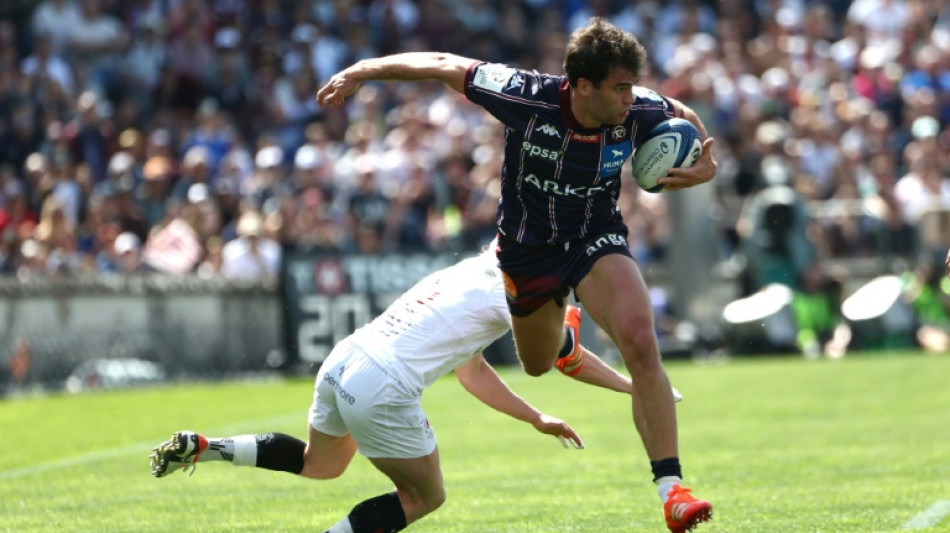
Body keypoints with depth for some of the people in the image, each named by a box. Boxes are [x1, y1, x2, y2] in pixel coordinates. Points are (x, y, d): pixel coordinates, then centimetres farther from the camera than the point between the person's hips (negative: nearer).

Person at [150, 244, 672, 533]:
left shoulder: (468, 275, 23)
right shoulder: (510, 291, -3)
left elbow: (472, 372, 30)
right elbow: (570, 358, 0)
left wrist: (539, 420, 32)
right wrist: (632, 385, 13)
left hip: (343, 360, 9)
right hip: (383, 387, -9)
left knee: (320, 464, 32)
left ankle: (200, 447, 19)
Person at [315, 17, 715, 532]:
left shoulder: (638, 112, -21)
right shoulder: (527, 98, -29)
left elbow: (683, 115, 4)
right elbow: (444, 65, -16)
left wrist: (704, 164, -15)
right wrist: (361, 71, -16)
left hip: (597, 240, 0)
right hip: (527, 248, 0)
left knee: (640, 342, -25)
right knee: (537, 364, 20)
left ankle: (671, 488, -22)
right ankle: (562, 332, 62)